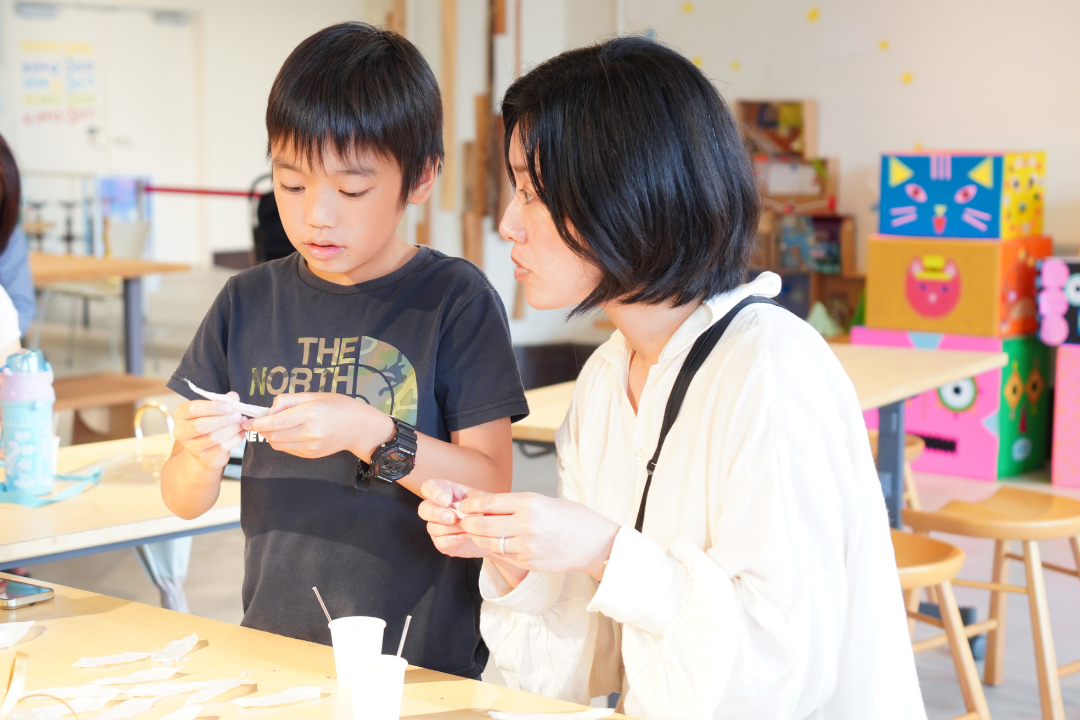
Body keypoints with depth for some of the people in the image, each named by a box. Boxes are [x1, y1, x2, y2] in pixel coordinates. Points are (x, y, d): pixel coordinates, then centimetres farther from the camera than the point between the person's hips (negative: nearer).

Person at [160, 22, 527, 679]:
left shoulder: (456, 300, -2)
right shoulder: (248, 303, 8)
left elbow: (491, 487, -5)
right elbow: (185, 502, 11)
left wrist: (369, 434, -17)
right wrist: (201, 458, -10)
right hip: (274, 645, 3)